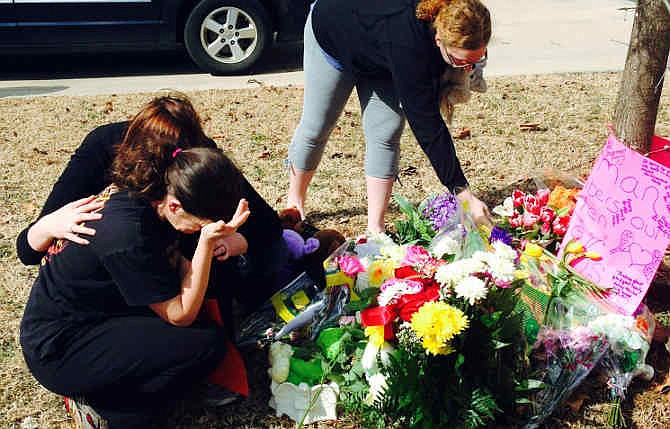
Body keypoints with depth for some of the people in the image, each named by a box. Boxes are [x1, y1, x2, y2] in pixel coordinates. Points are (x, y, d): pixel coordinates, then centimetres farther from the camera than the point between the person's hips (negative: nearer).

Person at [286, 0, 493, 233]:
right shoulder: (408, 44, -47)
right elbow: (427, 126, -44)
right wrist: (465, 195, -42)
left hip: (377, 54, 5)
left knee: (387, 130, -7)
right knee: (316, 126, 6)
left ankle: (376, 229, -2)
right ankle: (294, 203, 31)